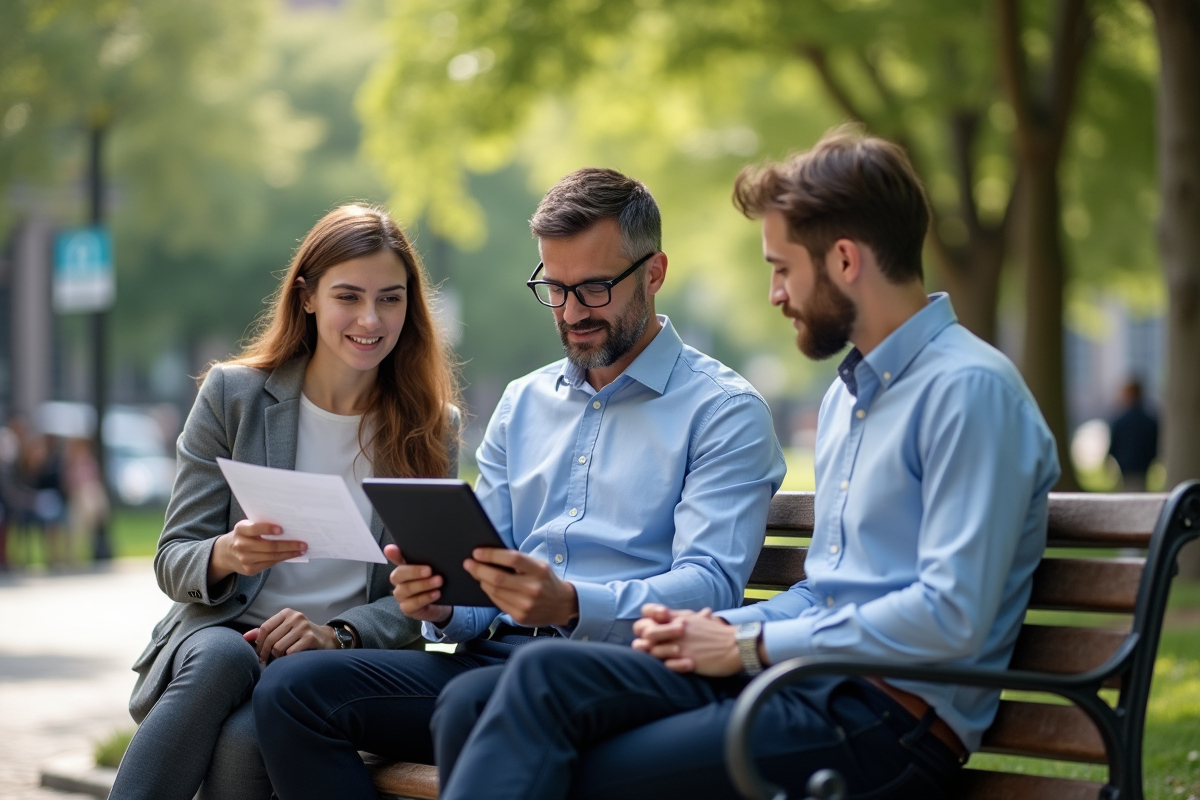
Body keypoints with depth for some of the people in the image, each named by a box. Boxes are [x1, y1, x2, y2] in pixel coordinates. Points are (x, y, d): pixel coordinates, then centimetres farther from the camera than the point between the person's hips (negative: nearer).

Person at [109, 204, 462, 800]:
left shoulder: (432, 428, 8)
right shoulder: (233, 394, 5)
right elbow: (173, 561, 3)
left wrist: (339, 634, -15)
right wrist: (226, 555, -21)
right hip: (222, 633, 1)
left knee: (246, 735, -34)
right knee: (222, 656, -37)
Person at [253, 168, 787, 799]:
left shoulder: (724, 410, 2)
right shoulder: (522, 403, 22)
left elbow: (710, 586, -11)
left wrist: (572, 604, -28)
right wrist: (443, 607, -4)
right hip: (497, 655, 6)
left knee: (478, 703, -38)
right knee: (291, 689, -16)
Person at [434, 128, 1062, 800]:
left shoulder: (970, 390, -10)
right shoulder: (847, 395, 23)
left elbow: (951, 615, -19)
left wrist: (750, 646, -11)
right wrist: (718, 627, 5)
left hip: (888, 725, -9)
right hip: (799, 677, 9)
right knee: (544, 675, -14)